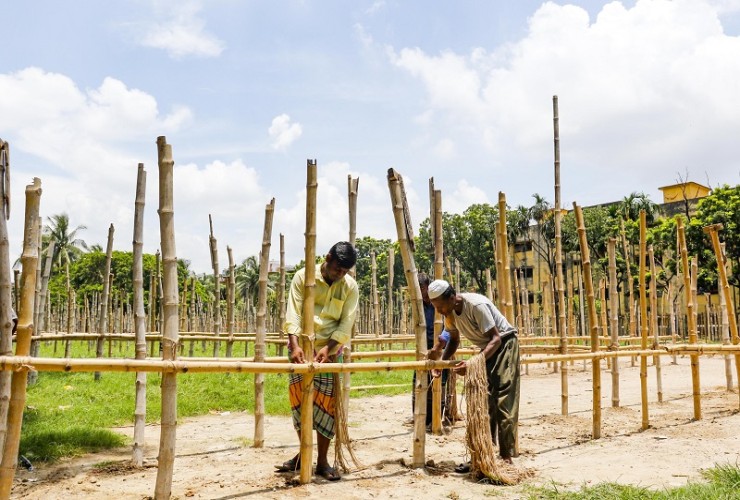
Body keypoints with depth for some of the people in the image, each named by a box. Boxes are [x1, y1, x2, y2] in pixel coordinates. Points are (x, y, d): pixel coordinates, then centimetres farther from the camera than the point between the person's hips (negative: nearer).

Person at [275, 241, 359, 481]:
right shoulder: (303, 276, -8)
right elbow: (293, 314, -14)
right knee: (299, 400, 3)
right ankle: (303, 454, 20)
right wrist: (295, 345, -27)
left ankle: (322, 461, 9)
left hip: (330, 349, 0)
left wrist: (327, 348, -20)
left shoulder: (350, 286, -5)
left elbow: (346, 324, -7)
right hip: (302, 347, 0)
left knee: (325, 403, -2)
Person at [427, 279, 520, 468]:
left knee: (504, 402, -10)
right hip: (486, 348, 7)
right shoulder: (449, 312, -8)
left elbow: (496, 338, -31)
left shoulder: (477, 305, -31)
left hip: (504, 344, -7)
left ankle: (506, 457, -4)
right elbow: (454, 340, 9)